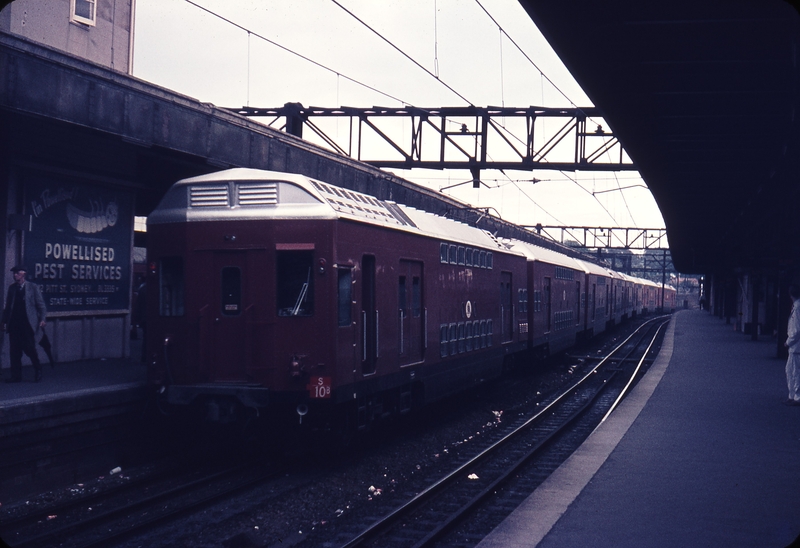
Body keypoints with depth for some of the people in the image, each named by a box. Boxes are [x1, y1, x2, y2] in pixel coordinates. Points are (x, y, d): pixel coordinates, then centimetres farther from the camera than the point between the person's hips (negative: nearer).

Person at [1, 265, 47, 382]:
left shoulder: (33, 287, 2)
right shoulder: (11, 288, 13)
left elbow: (41, 304, 1)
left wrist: (42, 319, -10)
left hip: (28, 323, -4)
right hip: (14, 323, 4)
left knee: (30, 349, -8)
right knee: (14, 351, 2)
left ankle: (38, 371, 10)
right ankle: (16, 376, 7)